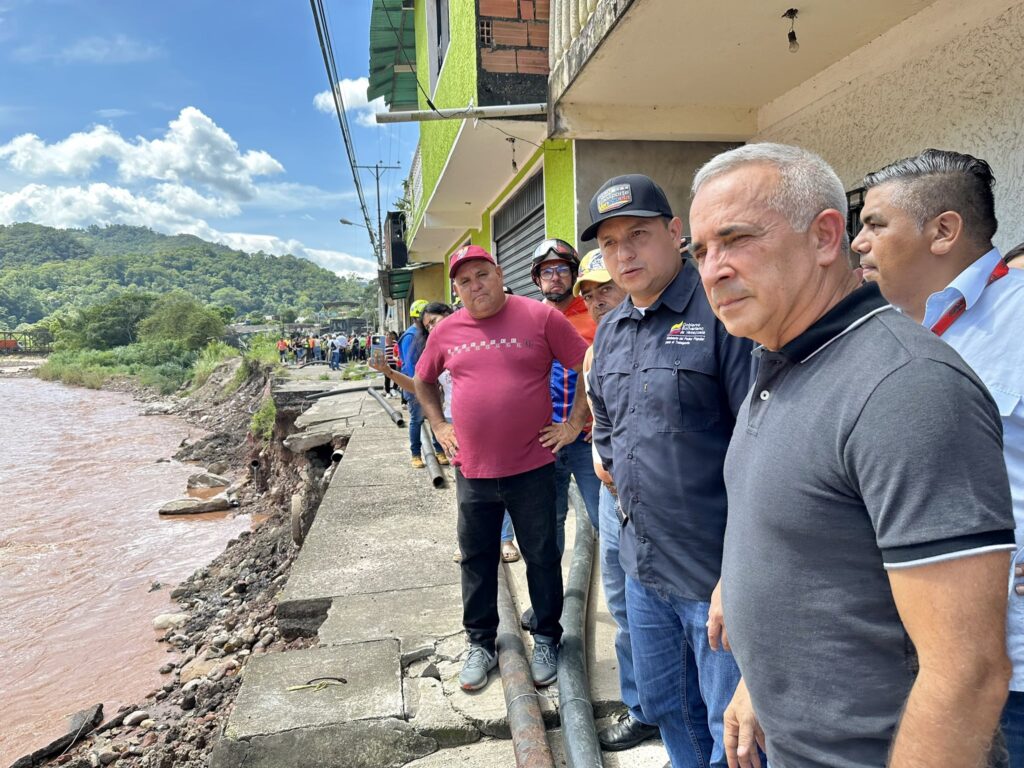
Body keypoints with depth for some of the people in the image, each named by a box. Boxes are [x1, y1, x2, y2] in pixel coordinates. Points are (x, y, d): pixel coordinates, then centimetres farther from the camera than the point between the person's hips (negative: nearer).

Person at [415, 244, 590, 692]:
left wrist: (573, 424, -5)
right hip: (472, 470, 3)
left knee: (542, 557, 11)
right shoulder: (447, 331, 4)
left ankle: (546, 639, 33)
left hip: (531, 467, -2)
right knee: (476, 560, 14)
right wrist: (438, 426, 10)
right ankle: (480, 643, 33)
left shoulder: (540, 318, -7)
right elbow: (422, 381, 20)